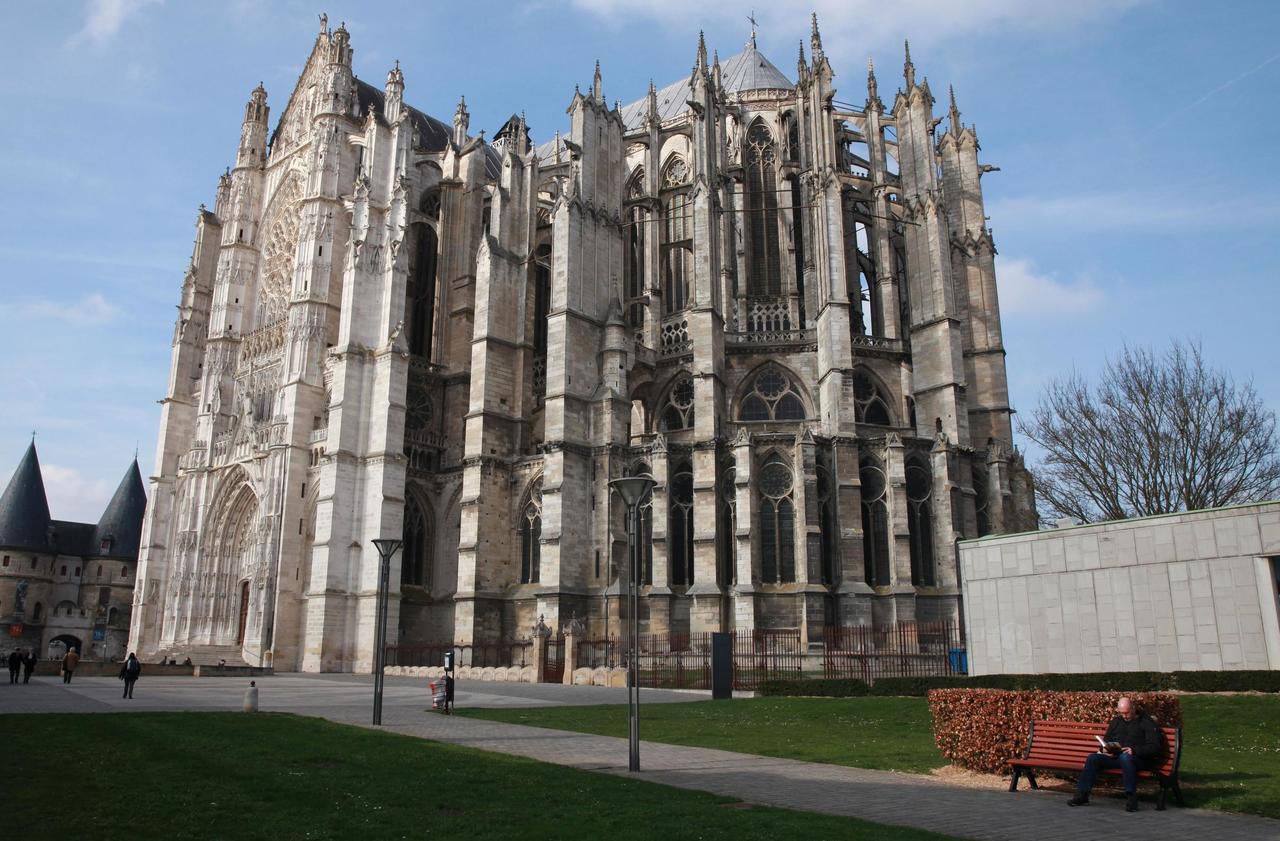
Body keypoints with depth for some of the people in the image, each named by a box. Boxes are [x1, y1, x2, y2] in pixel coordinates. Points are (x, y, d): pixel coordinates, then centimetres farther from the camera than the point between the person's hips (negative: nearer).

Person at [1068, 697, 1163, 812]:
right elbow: (1106, 740, 28)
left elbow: (1155, 747, -7)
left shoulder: (1147, 722, 3)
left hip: (1139, 758, -5)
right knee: (1092, 758, -18)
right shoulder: (1116, 721, 21)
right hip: (1115, 756, 6)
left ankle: (1132, 797, -35)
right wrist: (1104, 749, 4)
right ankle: (1082, 794, -18)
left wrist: (1135, 750, -20)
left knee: (1125, 757, -40)